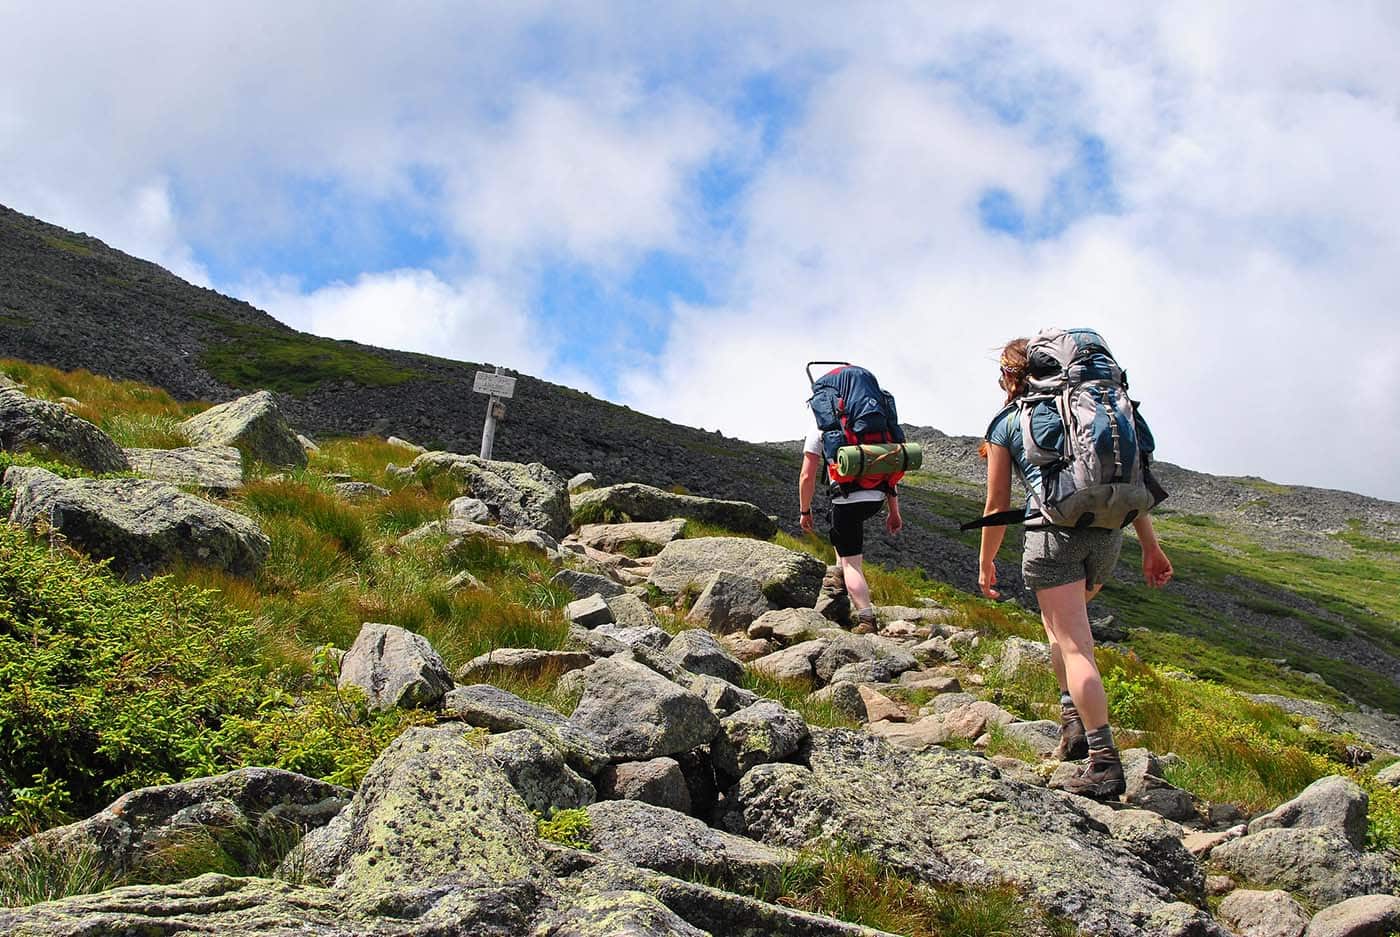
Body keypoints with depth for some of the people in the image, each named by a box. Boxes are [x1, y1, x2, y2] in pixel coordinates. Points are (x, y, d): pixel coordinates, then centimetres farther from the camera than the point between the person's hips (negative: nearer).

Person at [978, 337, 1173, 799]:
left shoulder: (1006, 422, 10)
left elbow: (997, 506, 11)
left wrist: (986, 563, 23)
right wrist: (1150, 544, 17)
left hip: (1053, 530, -5)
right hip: (1108, 530, 5)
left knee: (1074, 645, -7)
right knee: (1065, 624, 27)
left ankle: (1104, 761, -14)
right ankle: (1074, 718, 19)